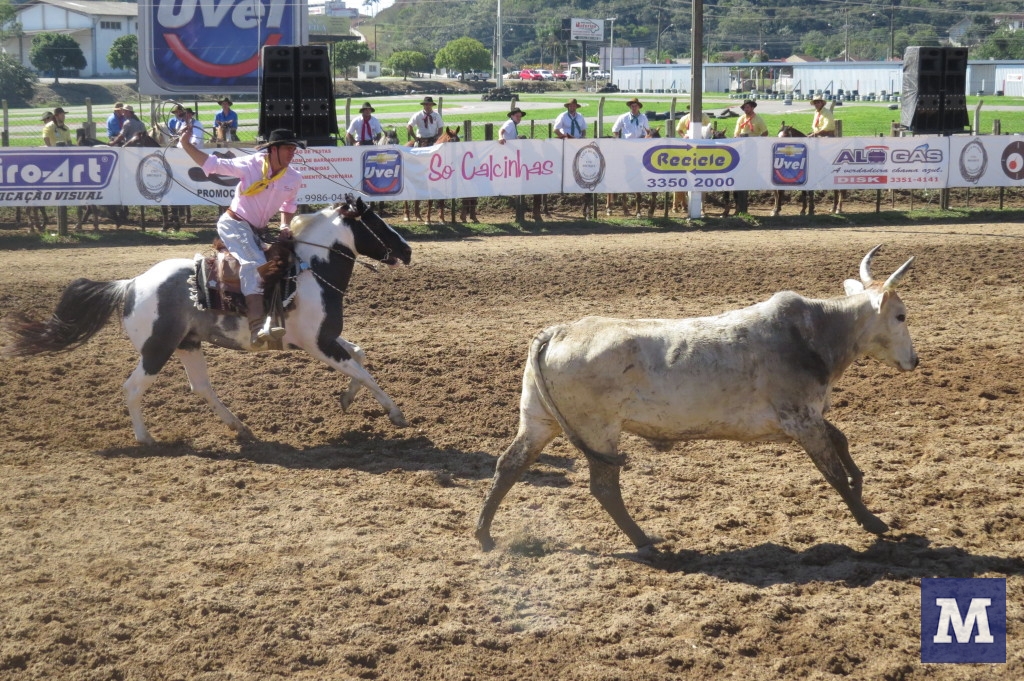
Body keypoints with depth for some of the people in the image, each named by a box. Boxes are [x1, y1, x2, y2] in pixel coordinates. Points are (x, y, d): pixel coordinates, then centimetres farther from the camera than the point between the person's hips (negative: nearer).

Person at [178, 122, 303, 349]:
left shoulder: (294, 179, 0)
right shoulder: (249, 165, -14)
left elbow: (288, 206, 19)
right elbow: (211, 164, -8)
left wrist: (285, 226, 1)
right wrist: (187, 144, -18)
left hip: (258, 231, 8)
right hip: (234, 223, -8)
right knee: (253, 262, -29)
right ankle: (257, 327, -45)